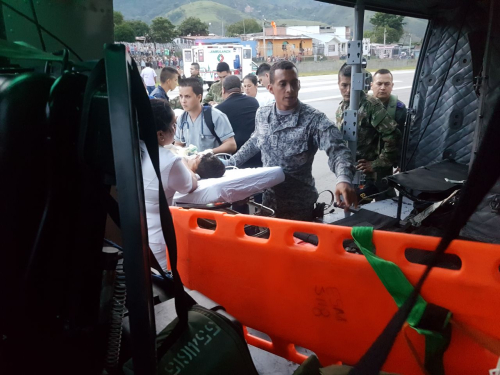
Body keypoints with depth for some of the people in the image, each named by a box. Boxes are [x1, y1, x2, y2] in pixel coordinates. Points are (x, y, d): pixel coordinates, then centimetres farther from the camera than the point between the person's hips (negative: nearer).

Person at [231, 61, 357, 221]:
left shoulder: (314, 119, -19)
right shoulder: (262, 114, -1)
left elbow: (337, 150, -31)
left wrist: (343, 180, -50)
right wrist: (231, 162, 18)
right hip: (268, 200, 5)